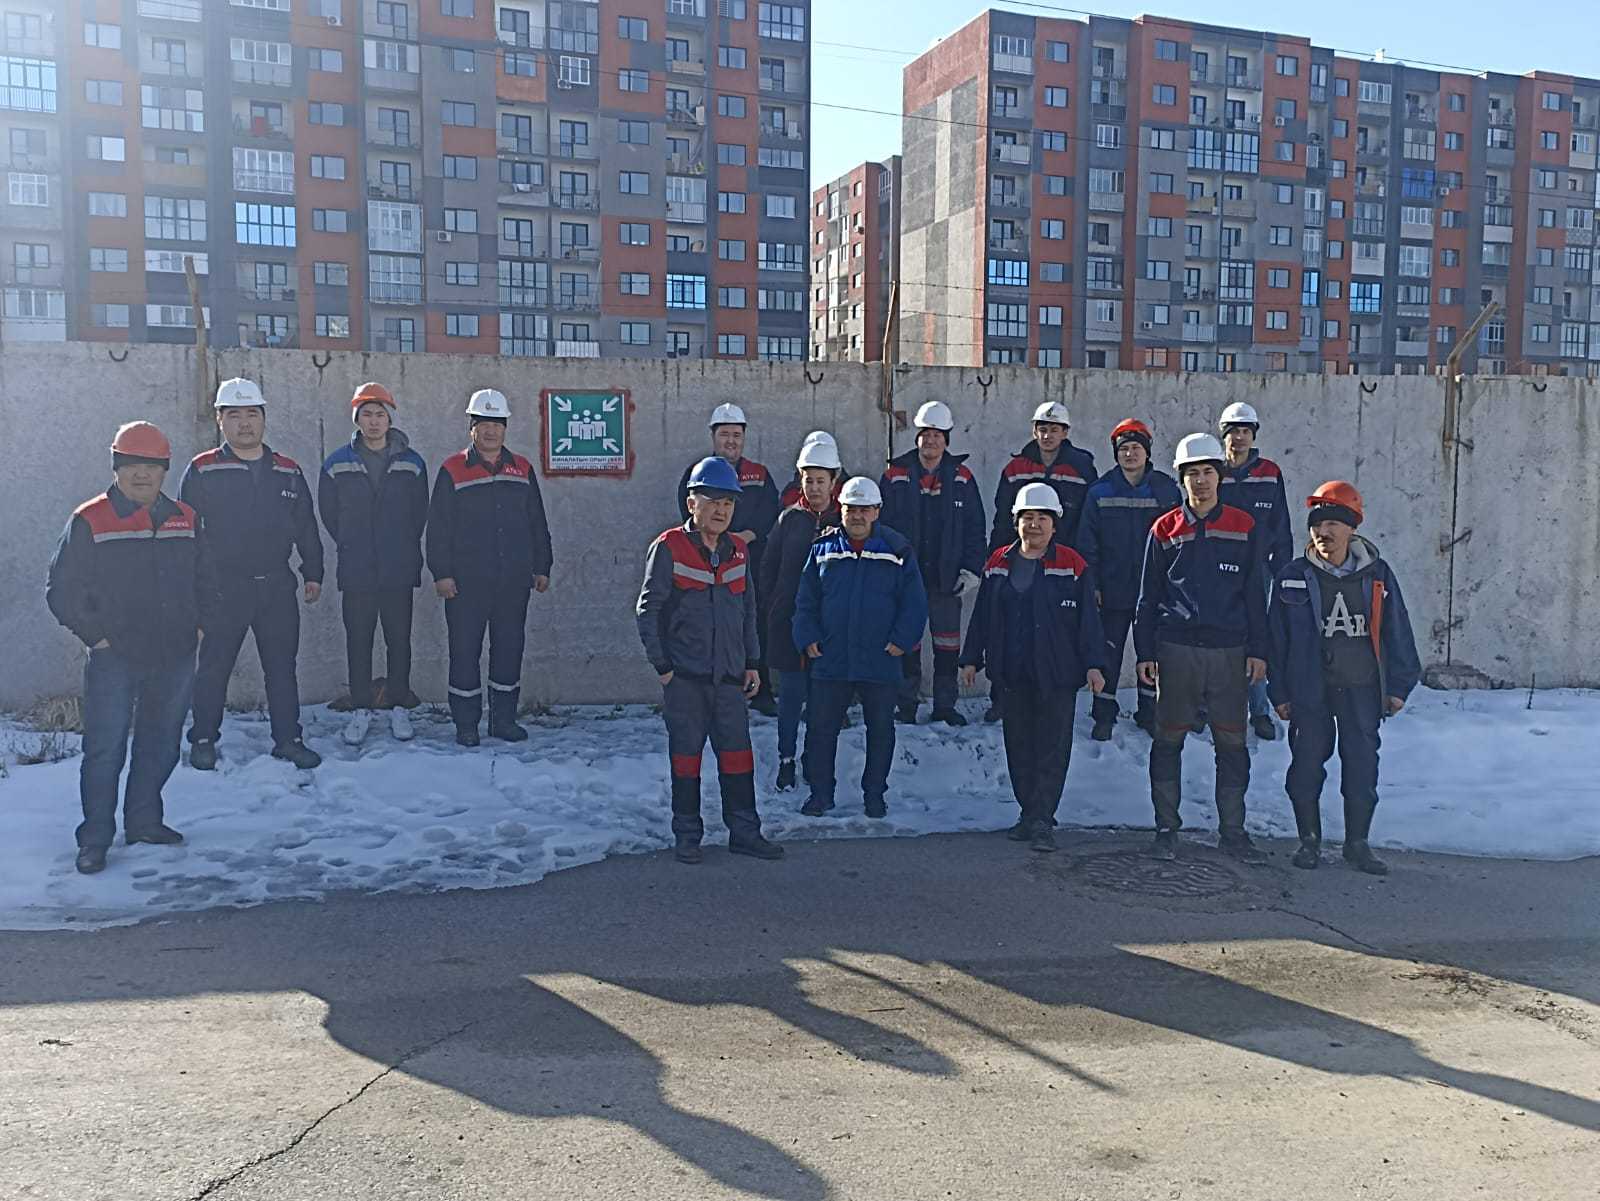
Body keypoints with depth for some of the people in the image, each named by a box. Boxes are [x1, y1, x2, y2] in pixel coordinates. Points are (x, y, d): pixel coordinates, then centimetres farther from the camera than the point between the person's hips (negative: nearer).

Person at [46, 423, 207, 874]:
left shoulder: (184, 519, 9)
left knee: (161, 744, 14)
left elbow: (202, 578, 20)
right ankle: (95, 838, 8)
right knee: (105, 749, -3)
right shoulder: (89, 522, -5)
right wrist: (94, 634, -7)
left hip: (175, 656, 5)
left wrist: (198, 624, 9)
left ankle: (144, 821, 29)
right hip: (114, 658, -4)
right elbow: (61, 590, -2)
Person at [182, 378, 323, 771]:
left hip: (277, 586, 3)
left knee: (282, 666, 8)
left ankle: (287, 739, 18)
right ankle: (203, 740, 20)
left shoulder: (288, 471, 9)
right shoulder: (202, 470, -2)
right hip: (222, 587, -3)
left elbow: (306, 526, 14)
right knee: (214, 665, 6)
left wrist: (313, 573, 11)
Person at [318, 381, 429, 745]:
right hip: (355, 572, 0)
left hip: (399, 572, 0)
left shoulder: (412, 463, 3)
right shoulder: (337, 464, 3)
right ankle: (361, 709, 14)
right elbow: (329, 513, 10)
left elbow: (420, 513, 9)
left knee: (399, 640, 5)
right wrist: (352, 547, 10)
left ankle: (399, 707, 16)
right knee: (358, 641, 5)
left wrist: (403, 549, 8)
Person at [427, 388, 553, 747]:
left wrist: (542, 567, 12)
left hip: (514, 581, 3)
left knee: (510, 647, 9)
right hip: (466, 581, -3)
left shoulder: (522, 469, 10)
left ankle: (504, 718, 20)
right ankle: (466, 723, 12)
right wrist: (441, 572, -8)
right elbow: (438, 526, -2)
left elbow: (537, 523, 15)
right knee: (465, 650, 1)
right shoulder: (452, 471, -1)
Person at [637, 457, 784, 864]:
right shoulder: (668, 548, -8)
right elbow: (648, 610, -7)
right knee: (686, 753, 5)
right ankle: (687, 835, 16)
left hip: (729, 674, 4)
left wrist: (751, 662, 13)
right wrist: (662, 666, -9)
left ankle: (744, 831, 16)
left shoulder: (738, 551, 10)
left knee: (738, 752, 6)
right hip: (684, 676, -4)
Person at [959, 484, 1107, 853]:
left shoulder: (1072, 566, -2)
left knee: (1052, 749, -2)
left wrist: (1094, 664, -8)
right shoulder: (998, 564, 9)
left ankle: (1042, 822, 1)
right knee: (1018, 747, 11)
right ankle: (1029, 814, 23)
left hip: (1057, 674, -4)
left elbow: (1088, 619, -2)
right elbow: (982, 615, 13)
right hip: (1010, 674, 4)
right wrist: (971, 658, 10)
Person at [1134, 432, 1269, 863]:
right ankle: (1166, 828, 14)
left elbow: (1254, 594, 7)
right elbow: (1148, 596, 6)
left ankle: (1233, 831, 16)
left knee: (1232, 742, 5)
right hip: (1176, 650, 0)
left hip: (1229, 650, 1)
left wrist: (1257, 650, 1)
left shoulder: (1243, 528, 6)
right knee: (1169, 739, 4)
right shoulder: (1165, 530, 5)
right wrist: (1145, 653, 1)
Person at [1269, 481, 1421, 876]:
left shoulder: (1376, 575, 2)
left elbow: (1396, 632, 7)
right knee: (1307, 764, 4)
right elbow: (1277, 639, 2)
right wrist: (1279, 692, 1)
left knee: (1362, 766, 5)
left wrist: (1398, 685, 6)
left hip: (1362, 689, 1)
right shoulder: (1293, 578, -2)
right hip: (1309, 691, -1)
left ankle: (1357, 843, 19)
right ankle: (1309, 840, 20)